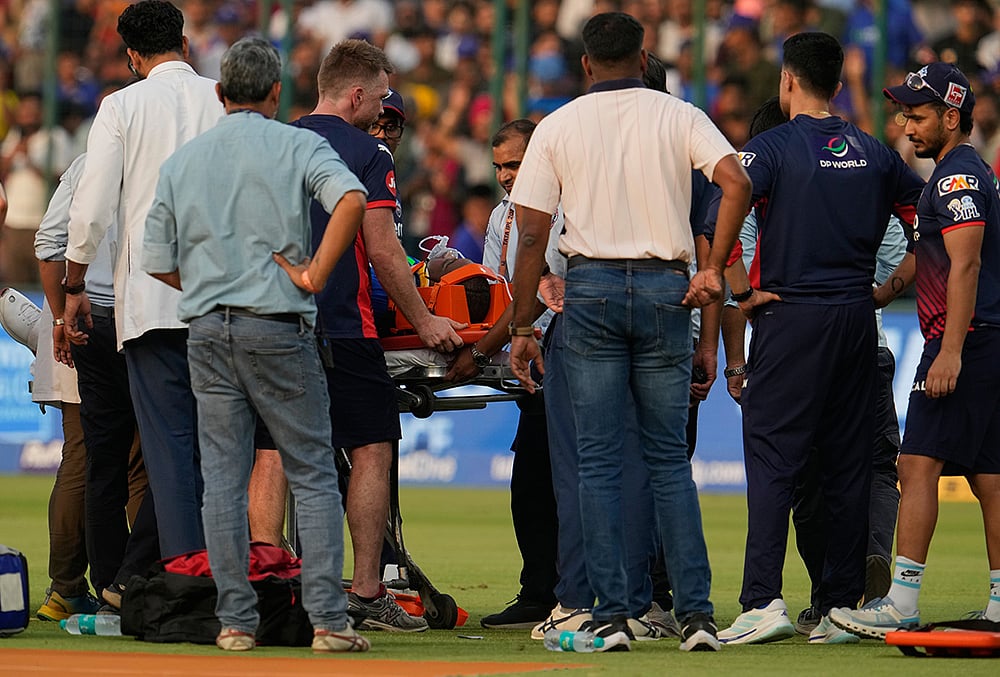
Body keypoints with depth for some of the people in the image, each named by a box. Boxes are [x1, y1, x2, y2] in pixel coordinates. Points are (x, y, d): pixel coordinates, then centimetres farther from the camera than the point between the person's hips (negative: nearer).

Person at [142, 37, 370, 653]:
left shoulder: (182, 161, 11)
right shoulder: (298, 146, 0)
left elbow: (158, 261, 10)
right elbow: (351, 199, -20)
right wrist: (316, 274, -12)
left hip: (207, 330, 3)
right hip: (278, 328, -3)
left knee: (224, 478, 5)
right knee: (313, 475, 1)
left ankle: (236, 619, 3)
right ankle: (328, 618, -6)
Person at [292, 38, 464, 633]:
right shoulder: (366, 155, -7)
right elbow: (384, 252, -10)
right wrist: (424, 321, -1)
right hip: (343, 327, -6)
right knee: (372, 452, 1)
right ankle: (367, 594, -4)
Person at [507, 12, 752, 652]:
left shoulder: (558, 126, 4)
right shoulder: (679, 117, 5)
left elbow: (532, 235, 1)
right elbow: (737, 183, -12)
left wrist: (522, 328, 5)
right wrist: (715, 268, -5)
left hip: (591, 287, -1)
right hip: (665, 287, 1)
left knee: (598, 461, 2)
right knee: (670, 458, 7)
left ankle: (611, 614, -4)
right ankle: (696, 612, 0)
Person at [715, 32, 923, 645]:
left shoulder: (773, 148, -6)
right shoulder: (873, 154, 10)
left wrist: (740, 290, -10)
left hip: (790, 318, -5)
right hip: (858, 319, 5)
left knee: (772, 458, -5)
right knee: (849, 465, 8)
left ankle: (765, 601, -15)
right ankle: (842, 608, 8)